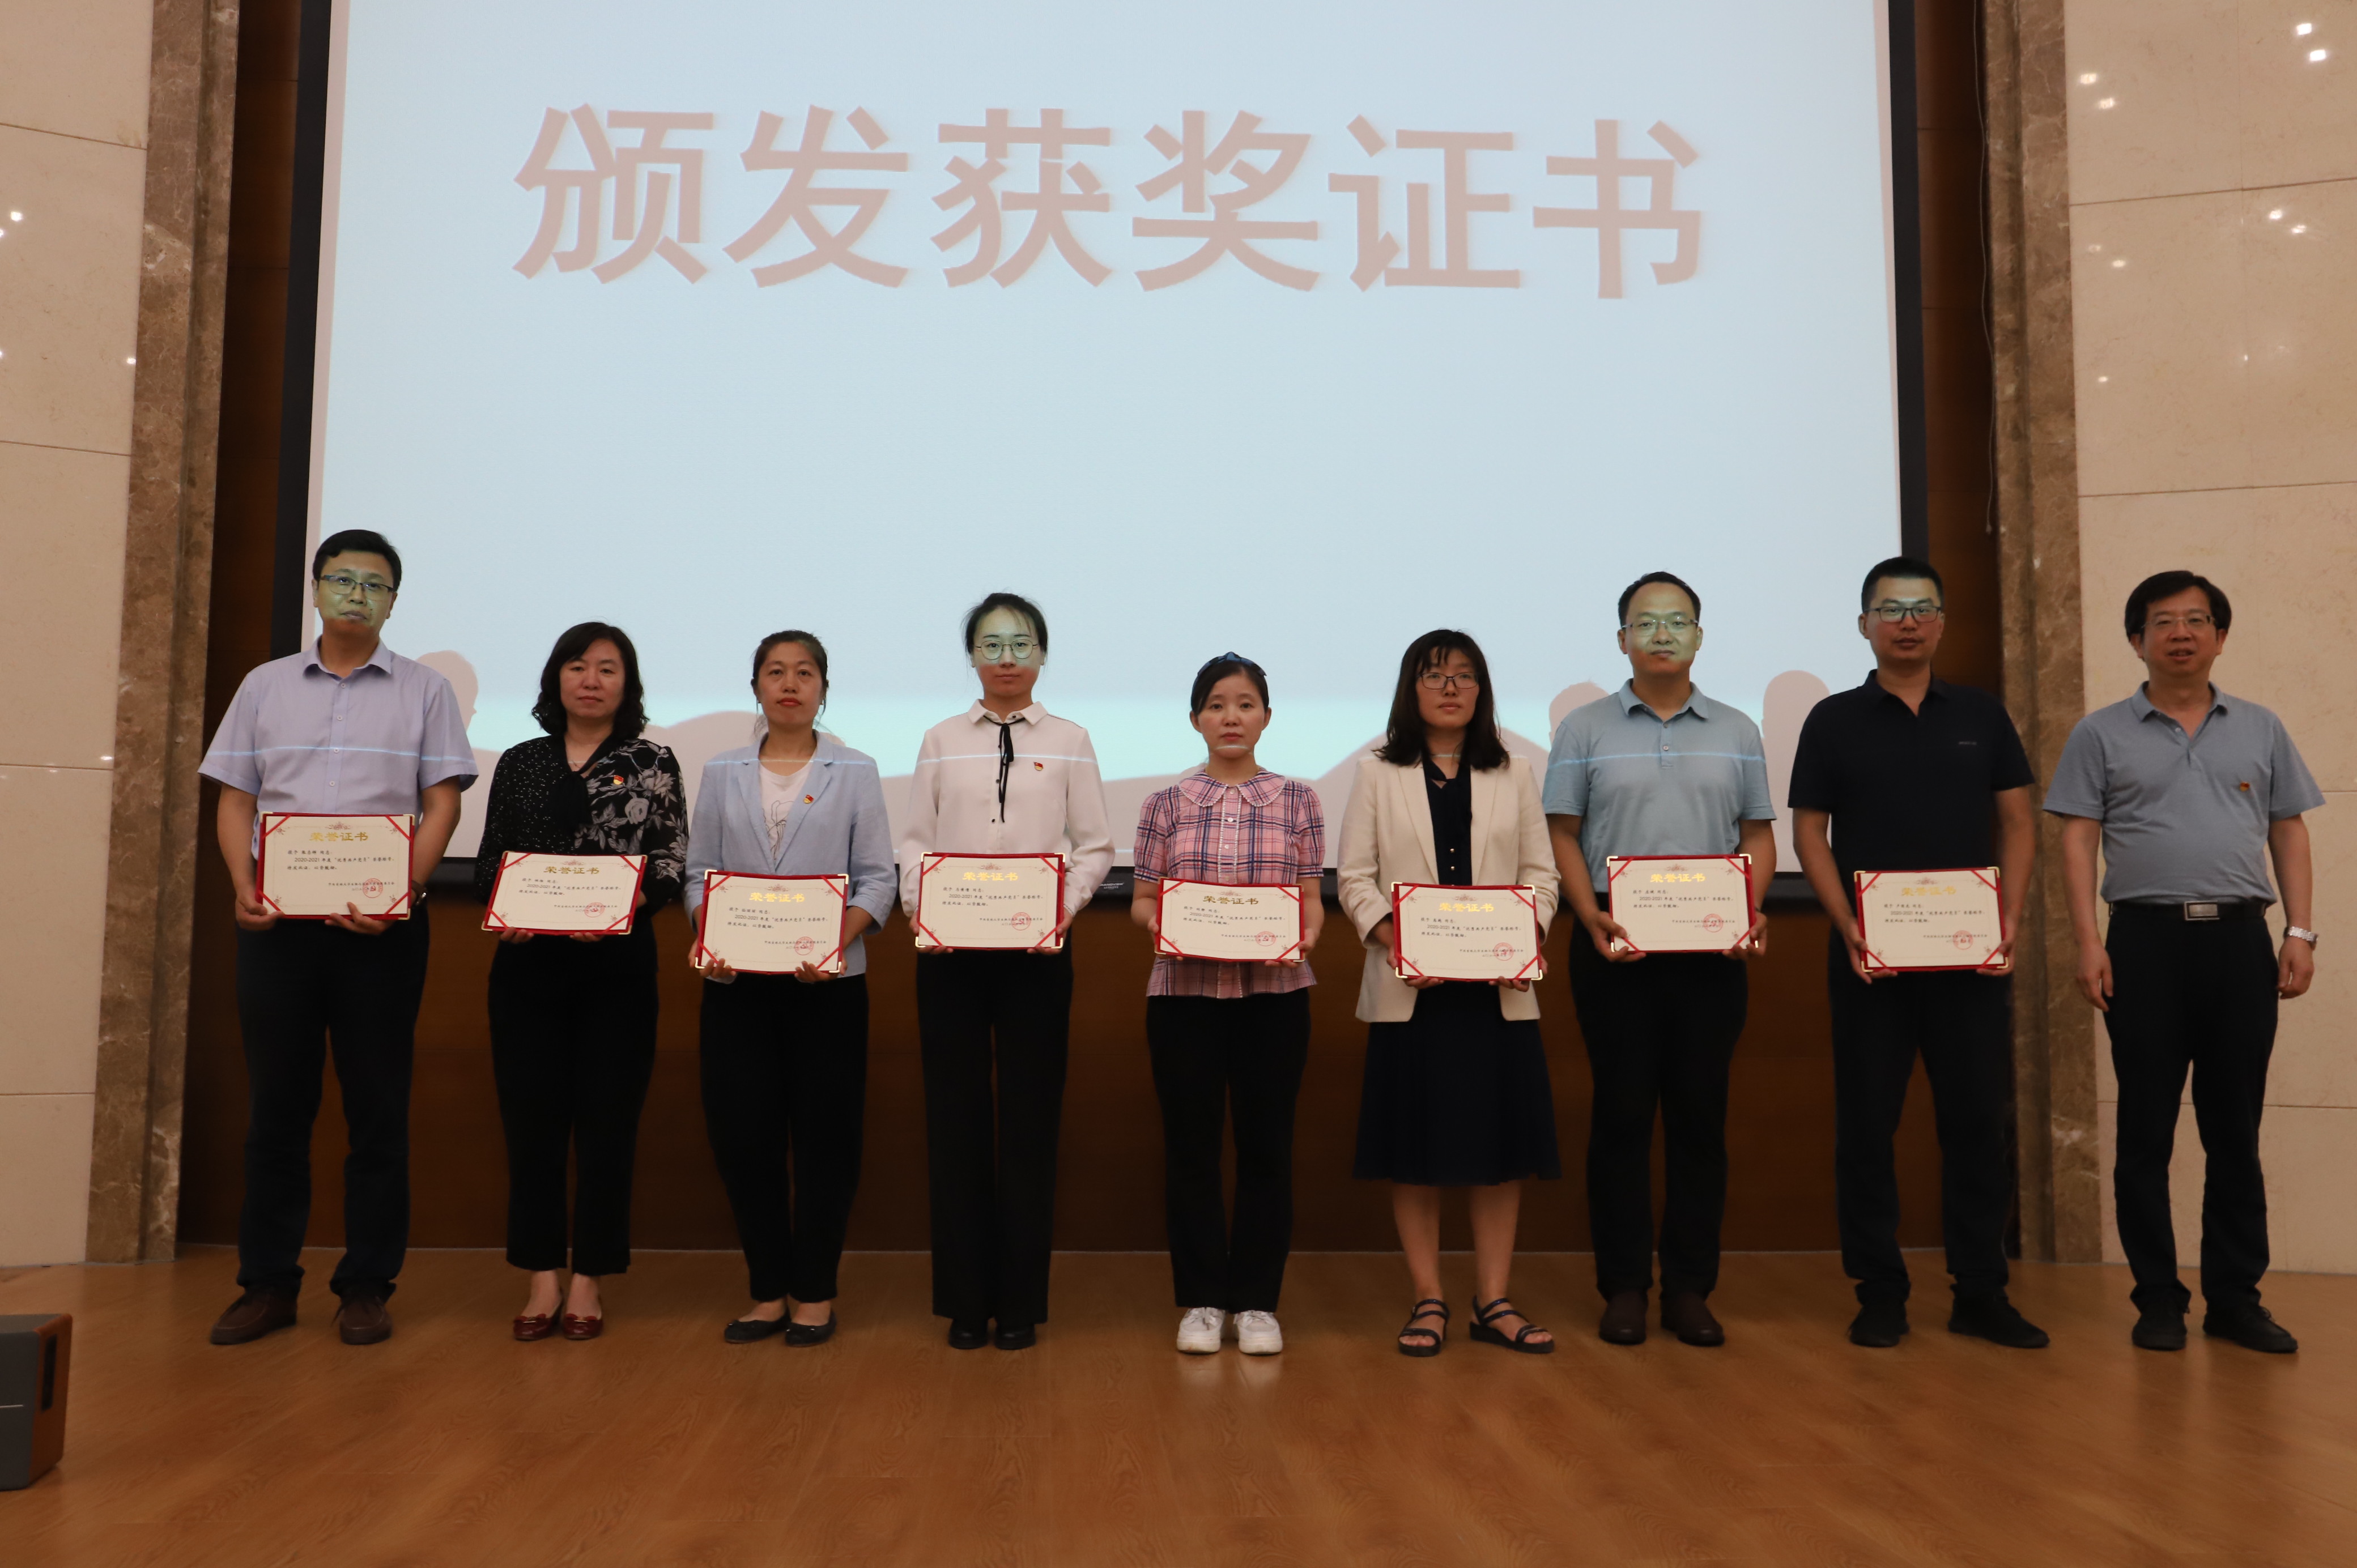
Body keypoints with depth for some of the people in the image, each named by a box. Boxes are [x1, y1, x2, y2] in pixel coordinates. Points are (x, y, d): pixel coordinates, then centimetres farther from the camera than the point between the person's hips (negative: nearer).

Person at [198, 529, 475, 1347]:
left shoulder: (423, 690, 6)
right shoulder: (265, 686, 13)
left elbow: (441, 804, 0)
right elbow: (234, 799, 11)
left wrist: (400, 892, -14)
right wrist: (244, 888, -6)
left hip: (381, 923, -2)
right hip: (276, 919, 2)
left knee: (377, 1108, 2)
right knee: (276, 1103, 5)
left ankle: (367, 1286, 10)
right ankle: (267, 1282, 15)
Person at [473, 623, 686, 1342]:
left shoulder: (653, 763, 4)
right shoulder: (520, 764, 12)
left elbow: (674, 860, -3)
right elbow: (488, 859, 12)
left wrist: (621, 905, -19)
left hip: (617, 964, -2)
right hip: (527, 963, 3)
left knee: (607, 1116, 2)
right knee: (531, 1115, 4)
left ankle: (589, 1281, 12)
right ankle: (542, 1277, 14)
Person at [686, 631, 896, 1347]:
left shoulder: (855, 771, 4)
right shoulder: (722, 773, 11)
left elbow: (877, 879, -1)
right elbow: (699, 872, 8)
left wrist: (836, 942, -18)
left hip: (827, 980, -2)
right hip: (736, 980, 2)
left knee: (824, 1136, 2)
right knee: (742, 1133, 2)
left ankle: (814, 1293, 17)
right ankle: (768, 1291, 18)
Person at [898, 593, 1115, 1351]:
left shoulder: (1069, 742, 8)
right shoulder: (941, 742, 11)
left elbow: (1095, 847, 4)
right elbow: (915, 842, 7)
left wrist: (1065, 907, -13)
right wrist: (922, 908, -10)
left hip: (1037, 948, -1)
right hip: (949, 947, 1)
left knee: (1029, 1118, 2)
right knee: (956, 1115, 3)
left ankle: (1021, 1300, 13)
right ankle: (965, 1299, 15)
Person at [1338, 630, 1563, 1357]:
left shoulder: (1513, 776, 13)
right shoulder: (1378, 774, 7)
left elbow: (1540, 871, 8)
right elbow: (1354, 877, 1)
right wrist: (1392, 938, -15)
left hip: (1498, 988, 2)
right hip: (1411, 989, -2)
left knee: (1501, 1142, 3)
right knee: (1416, 1147, 2)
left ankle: (1493, 1302, 14)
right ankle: (1427, 1301, 13)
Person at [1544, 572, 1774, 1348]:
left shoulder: (1736, 732, 12)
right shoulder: (1585, 729, 5)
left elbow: (1759, 835, 11)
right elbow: (1563, 835, 3)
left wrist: (1750, 912, -6)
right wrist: (1593, 918, -11)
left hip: (1711, 950, 2)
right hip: (1617, 948, -2)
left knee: (1700, 1115, 4)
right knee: (1621, 1114, 2)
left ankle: (1691, 1289, 14)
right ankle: (1623, 1288, 11)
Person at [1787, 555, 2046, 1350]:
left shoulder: (1982, 715, 10)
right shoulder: (1834, 720, 4)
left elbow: (2017, 821, 9)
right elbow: (1809, 831, 1)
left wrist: (2011, 915, -5)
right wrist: (1847, 925, -11)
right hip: (1870, 954, -2)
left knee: (1979, 1117, 5)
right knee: (1867, 1122, 2)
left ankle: (1981, 1291, 16)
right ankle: (1879, 1292, 12)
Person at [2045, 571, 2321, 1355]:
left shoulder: (2260, 729, 13)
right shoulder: (2102, 734, 5)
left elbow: (2289, 833, 12)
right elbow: (2078, 842, 0)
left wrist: (2300, 931, 2)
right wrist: (2089, 943, -9)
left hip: (2240, 940, 2)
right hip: (2147, 940, -2)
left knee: (2235, 1130, 7)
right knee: (2147, 1129, 2)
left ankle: (2236, 1297, 17)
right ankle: (2157, 1298, 12)